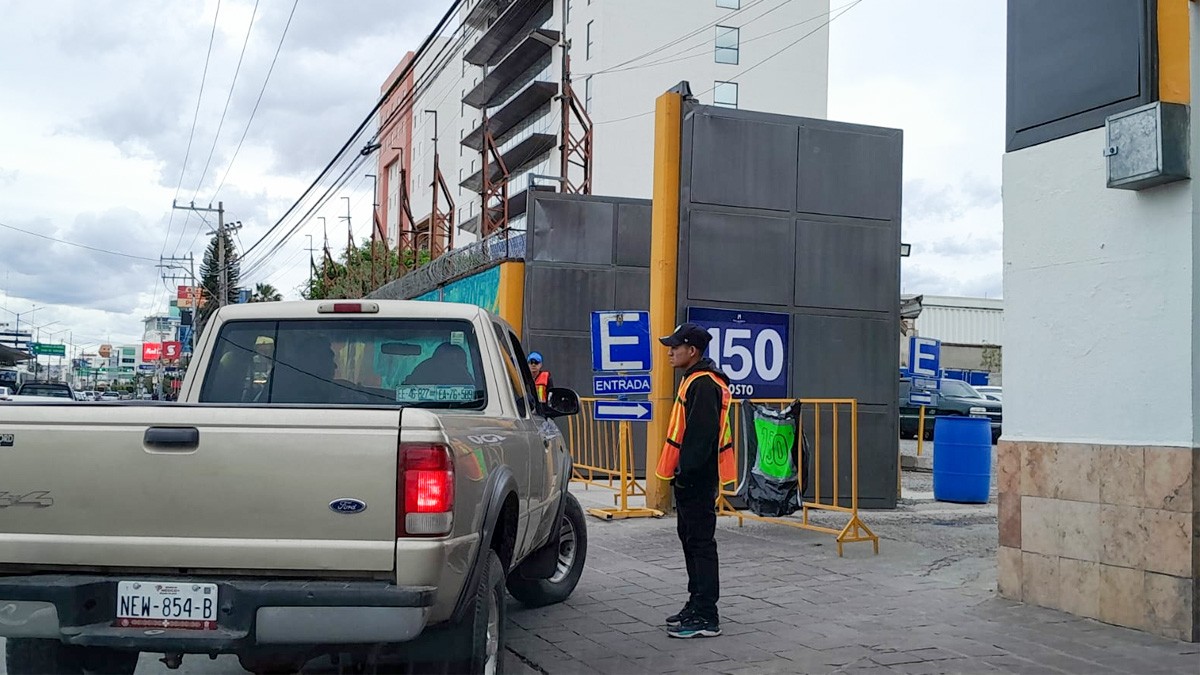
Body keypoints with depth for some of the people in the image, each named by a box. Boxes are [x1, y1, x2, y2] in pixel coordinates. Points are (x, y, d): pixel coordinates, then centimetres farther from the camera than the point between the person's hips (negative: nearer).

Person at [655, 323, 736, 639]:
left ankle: (705, 618, -4)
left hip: (696, 479, -11)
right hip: (691, 477, 11)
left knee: (700, 542, -8)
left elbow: (702, 434, -24)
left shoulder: (703, 384, -17)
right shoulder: (695, 380, 17)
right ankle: (697, 606, 26)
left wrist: (687, 472, -22)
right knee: (691, 539, 16)